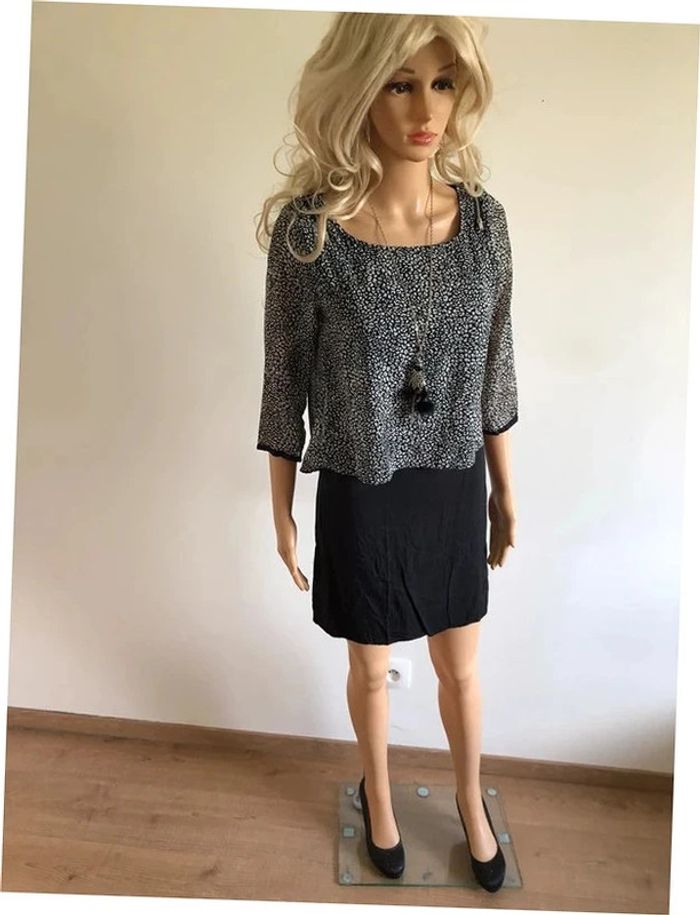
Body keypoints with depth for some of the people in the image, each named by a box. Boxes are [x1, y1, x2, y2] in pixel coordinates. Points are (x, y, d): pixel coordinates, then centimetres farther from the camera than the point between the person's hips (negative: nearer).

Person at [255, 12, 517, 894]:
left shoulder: (484, 219, -6)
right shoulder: (307, 229, -16)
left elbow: (494, 369, 3)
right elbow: (286, 384, -8)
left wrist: (505, 490, 9)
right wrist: (282, 511, -2)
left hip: (453, 485, 3)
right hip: (360, 494, -2)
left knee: (461, 665, 21)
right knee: (370, 667, 21)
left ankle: (470, 799, 51)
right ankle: (378, 794, 52)